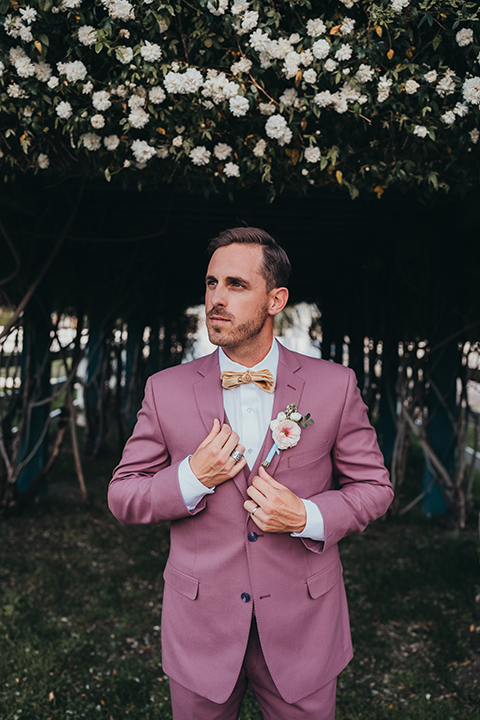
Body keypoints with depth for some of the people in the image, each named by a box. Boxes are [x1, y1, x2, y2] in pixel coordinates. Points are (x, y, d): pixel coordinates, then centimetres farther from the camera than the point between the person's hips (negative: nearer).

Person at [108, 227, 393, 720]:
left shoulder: (335, 386, -7)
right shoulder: (165, 389, -5)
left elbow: (374, 486, 1)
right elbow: (122, 496, 0)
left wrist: (308, 517, -17)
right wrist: (192, 479, -18)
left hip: (303, 626, 0)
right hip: (201, 630, 1)